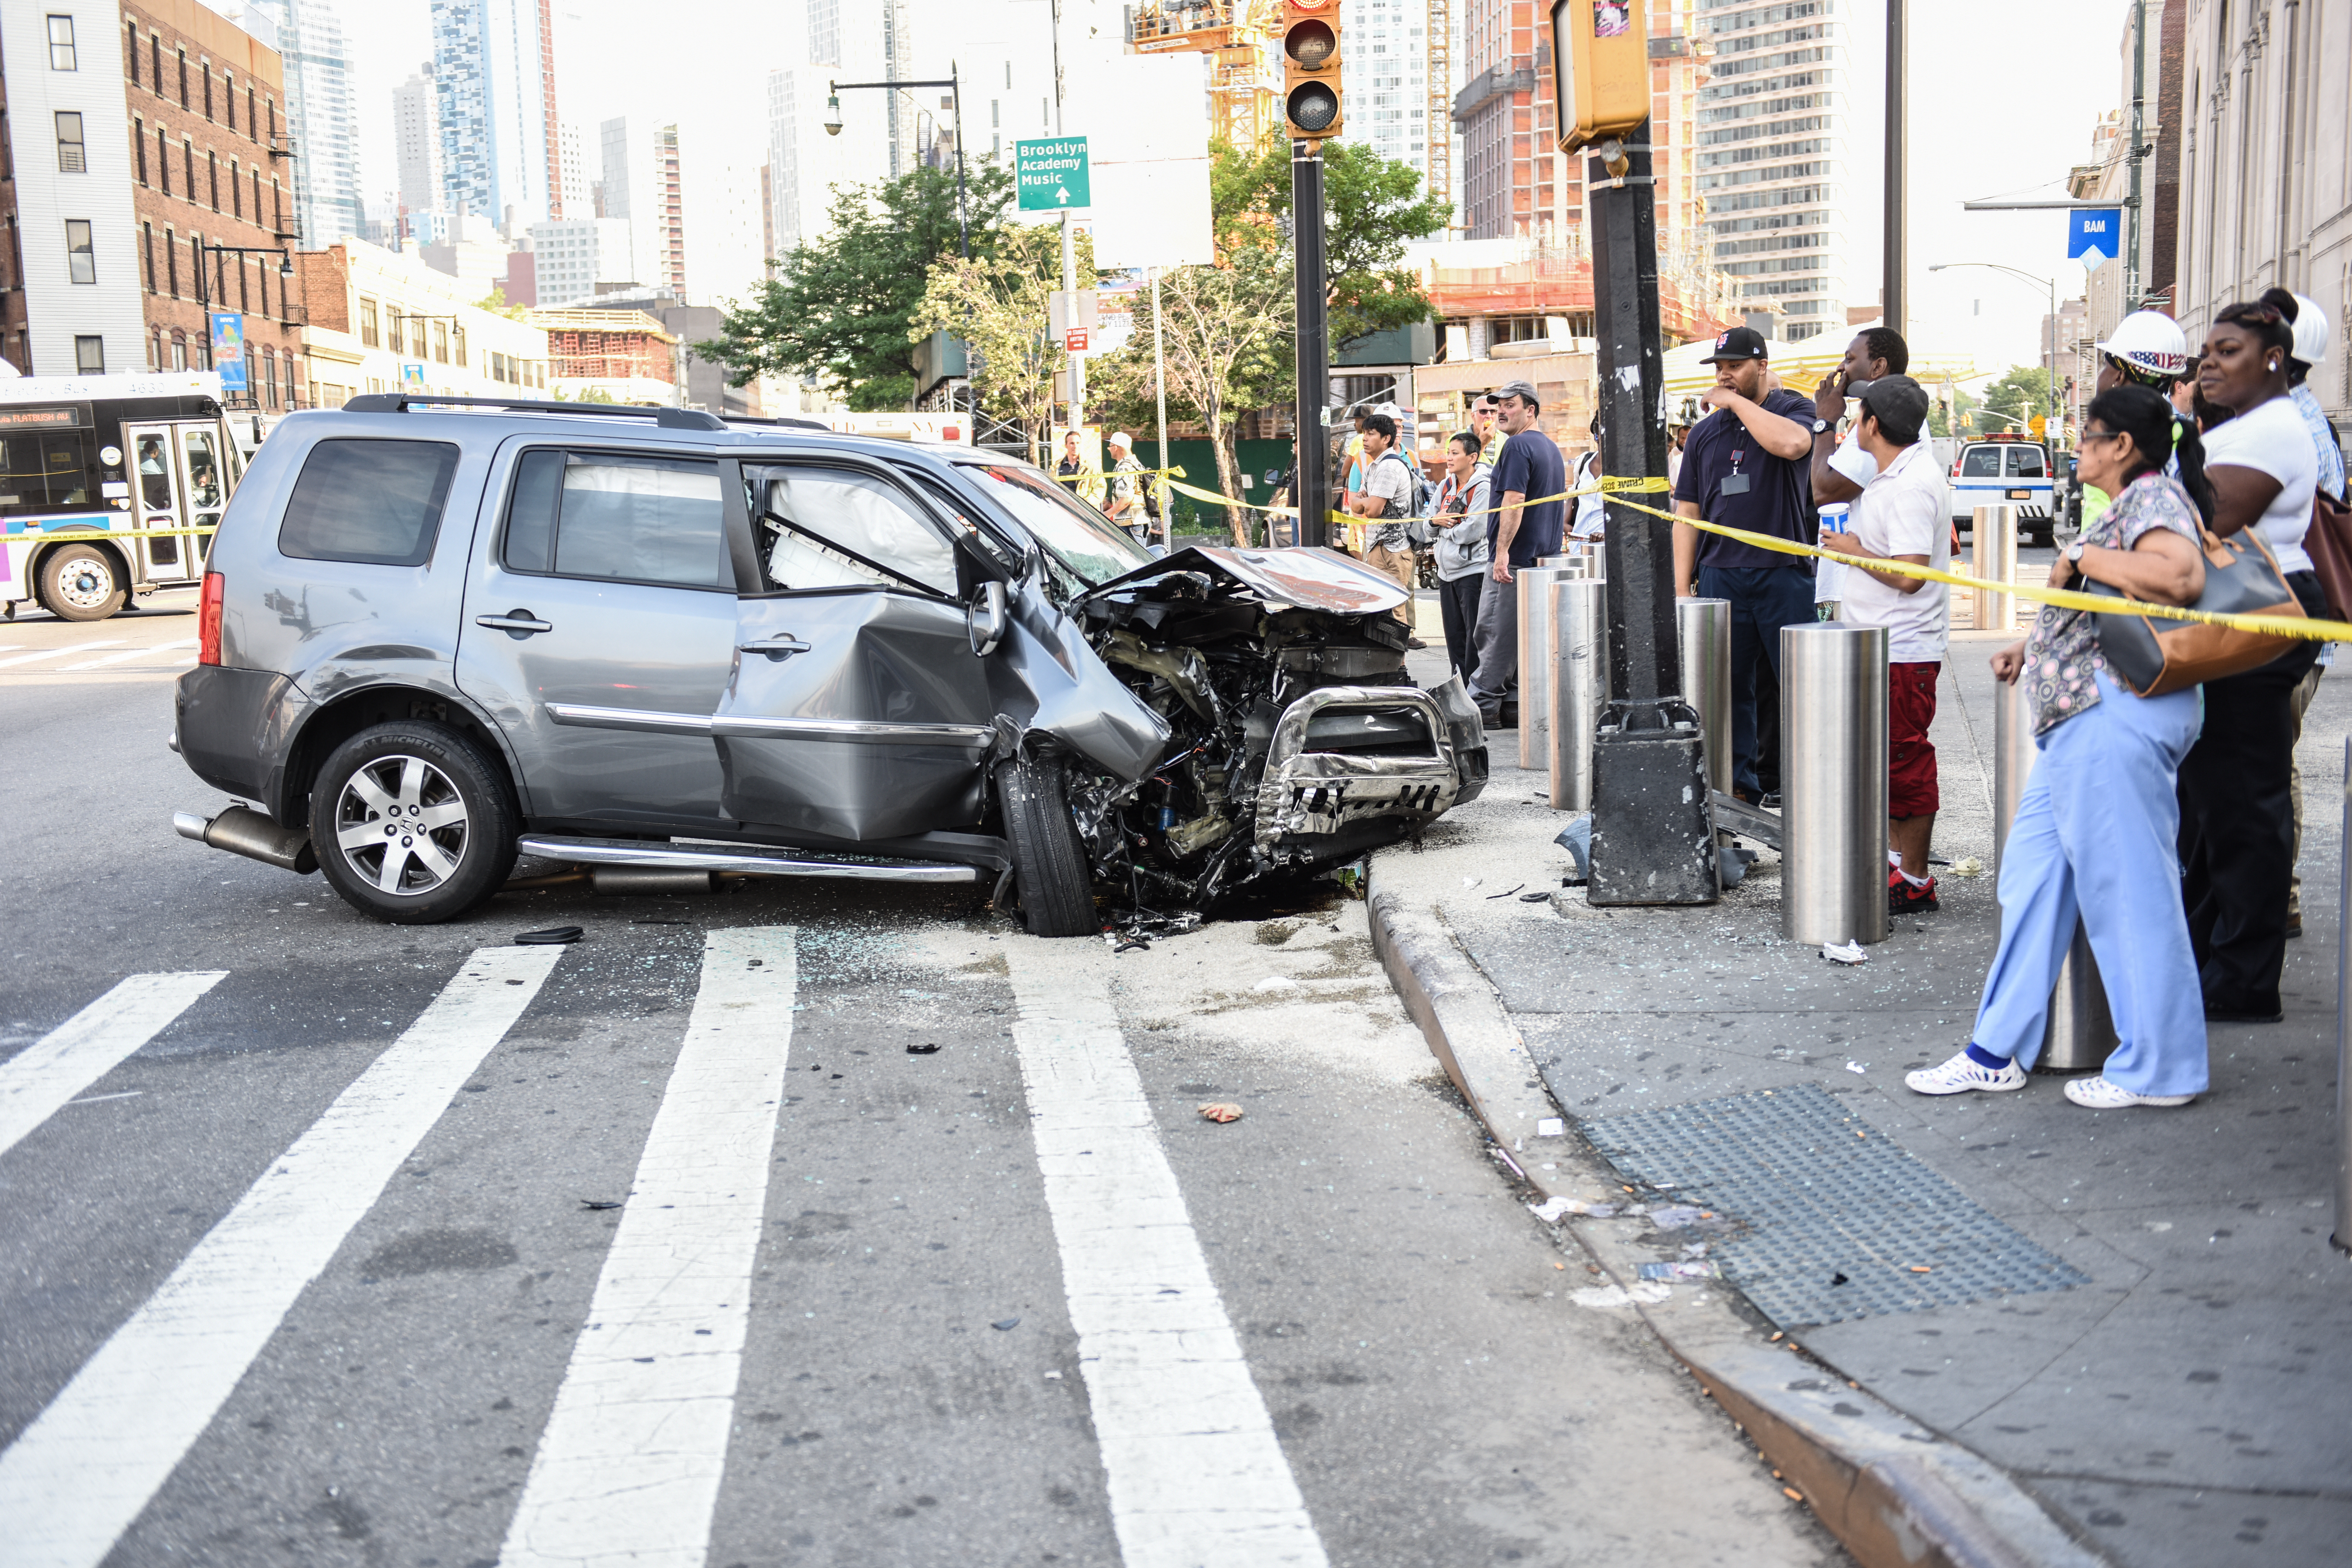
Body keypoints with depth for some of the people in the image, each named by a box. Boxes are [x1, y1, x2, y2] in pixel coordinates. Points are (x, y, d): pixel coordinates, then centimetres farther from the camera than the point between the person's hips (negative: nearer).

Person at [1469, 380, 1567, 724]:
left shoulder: (1518, 445, -12)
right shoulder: (1552, 447, 18)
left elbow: (1514, 502, -20)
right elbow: (1564, 505, 25)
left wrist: (1502, 551, -23)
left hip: (1516, 558, -10)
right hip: (1546, 556, 10)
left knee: (1495, 631, -6)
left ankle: (1484, 705, -4)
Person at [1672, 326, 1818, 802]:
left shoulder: (1793, 409, 4)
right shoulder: (1705, 432, 15)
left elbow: (1791, 444, -22)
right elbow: (1687, 512, 13)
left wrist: (1736, 402, -11)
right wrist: (1681, 586, 5)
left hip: (1783, 572, -4)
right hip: (1720, 576, 4)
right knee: (1729, 688, 5)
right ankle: (1740, 785, 13)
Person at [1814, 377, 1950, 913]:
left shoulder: (1912, 485, -20)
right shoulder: (1894, 474, 13)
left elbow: (1910, 574, -26)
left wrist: (1854, 551, -13)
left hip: (1904, 649, -10)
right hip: (1880, 643, 10)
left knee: (1905, 759, -3)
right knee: (1889, 757, 17)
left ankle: (1914, 881, 4)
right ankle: (1896, 857, 28)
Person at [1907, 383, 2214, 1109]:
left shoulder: (2156, 498, -9)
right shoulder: (2131, 504, 22)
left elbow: (2179, 576, -30)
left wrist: (2080, 557, -19)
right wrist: (2036, 646, 21)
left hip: (2119, 715, -11)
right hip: (2085, 718, 11)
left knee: (2126, 884, -5)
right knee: (2034, 870, 12)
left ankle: (2159, 1068, 6)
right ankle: (2000, 1050, 18)